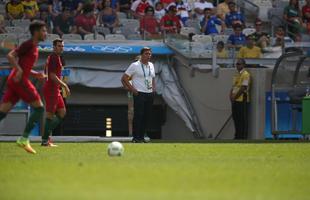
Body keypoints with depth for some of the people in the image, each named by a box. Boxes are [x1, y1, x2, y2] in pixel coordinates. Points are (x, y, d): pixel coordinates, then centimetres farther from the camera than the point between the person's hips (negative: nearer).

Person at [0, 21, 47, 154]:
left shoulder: (34, 48, 23)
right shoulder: (28, 44, -6)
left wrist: (37, 74, 15)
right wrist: (19, 70, -25)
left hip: (14, 80, 9)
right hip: (20, 81, -9)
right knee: (39, 108, -4)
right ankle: (24, 139, -8)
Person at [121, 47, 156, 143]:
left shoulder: (151, 65, 14)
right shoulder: (135, 65, -6)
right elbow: (124, 78, -7)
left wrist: (153, 88, 14)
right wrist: (132, 89, -11)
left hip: (150, 94, 7)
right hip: (139, 94, -7)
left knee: (147, 116, 6)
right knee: (138, 115, -11)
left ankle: (142, 137, 14)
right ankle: (136, 137, -8)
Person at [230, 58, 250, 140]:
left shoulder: (245, 74, -10)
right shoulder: (236, 75, 18)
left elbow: (243, 88, -16)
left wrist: (235, 97, -13)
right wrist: (231, 96, 2)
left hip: (242, 100, -9)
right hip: (235, 101, 9)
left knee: (243, 120, -5)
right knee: (236, 119, 11)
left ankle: (243, 137, -4)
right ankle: (237, 136, 18)